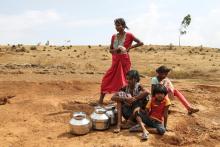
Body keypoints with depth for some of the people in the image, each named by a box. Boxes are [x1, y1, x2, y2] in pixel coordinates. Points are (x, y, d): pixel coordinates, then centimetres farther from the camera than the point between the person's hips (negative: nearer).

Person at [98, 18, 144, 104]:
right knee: (107, 79, 0)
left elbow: (141, 43, -1)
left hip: (124, 60, -4)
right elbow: (110, 50, 12)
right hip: (115, 60, 4)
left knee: (123, 80, 3)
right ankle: (100, 100, 8)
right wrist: (115, 50, -10)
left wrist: (130, 47, -8)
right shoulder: (114, 36, 8)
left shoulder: (129, 35, -3)